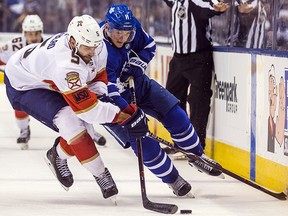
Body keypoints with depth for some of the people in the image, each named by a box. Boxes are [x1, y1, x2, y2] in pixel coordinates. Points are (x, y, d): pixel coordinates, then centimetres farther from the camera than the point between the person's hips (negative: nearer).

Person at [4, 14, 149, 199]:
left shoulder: (98, 46, -19)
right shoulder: (66, 65, -42)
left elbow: (99, 75, 2)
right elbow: (87, 109, -39)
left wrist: (98, 93, -19)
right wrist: (125, 116, -38)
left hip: (48, 82, 8)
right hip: (23, 85, -8)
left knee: (84, 127, -1)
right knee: (70, 122, -26)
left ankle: (58, 156, 29)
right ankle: (100, 175, -13)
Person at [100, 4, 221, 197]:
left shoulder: (132, 27, -18)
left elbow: (149, 46, 3)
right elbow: (109, 94, -41)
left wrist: (137, 64, -15)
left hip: (136, 83, 6)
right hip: (113, 99, -6)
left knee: (175, 116, 2)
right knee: (144, 144, -13)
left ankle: (198, 156, 23)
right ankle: (173, 180, 6)